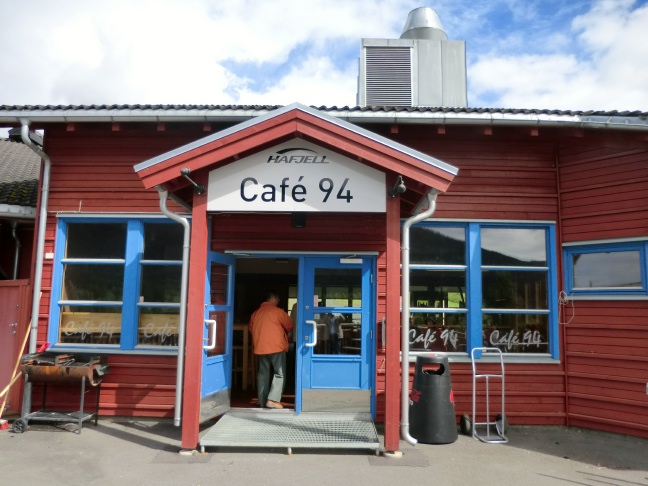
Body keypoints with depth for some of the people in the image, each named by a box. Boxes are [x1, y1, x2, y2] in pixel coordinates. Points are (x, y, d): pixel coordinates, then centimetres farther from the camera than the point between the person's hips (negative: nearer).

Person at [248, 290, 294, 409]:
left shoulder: (256, 312, 10)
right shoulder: (277, 311, -7)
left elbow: (251, 328, 18)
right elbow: (289, 325, -1)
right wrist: (284, 332, 20)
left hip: (260, 347, 6)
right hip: (276, 346, -6)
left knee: (263, 373, 12)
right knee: (279, 373, 0)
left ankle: (262, 401, 14)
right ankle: (272, 400, -9)